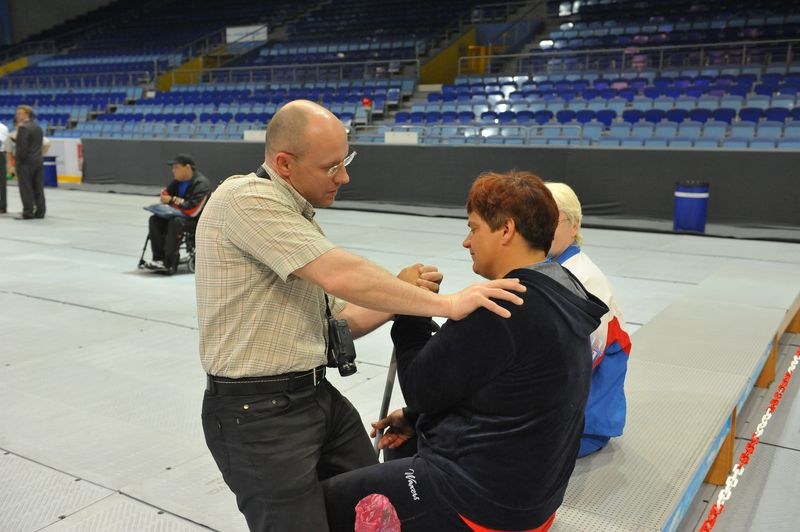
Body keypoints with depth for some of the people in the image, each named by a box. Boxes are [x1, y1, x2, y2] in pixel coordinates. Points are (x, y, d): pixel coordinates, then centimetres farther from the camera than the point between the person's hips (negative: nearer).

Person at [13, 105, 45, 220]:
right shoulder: (37, 127, 15)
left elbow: (22, 146, -18)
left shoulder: (23, 128, -12)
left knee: (26, 189, -4)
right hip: (38, 161, 8)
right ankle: (40, 212, 10)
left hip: (26, 162, -8)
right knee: (38, 188, 8)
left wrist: (19, 157, -7)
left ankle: (28, 213, -3)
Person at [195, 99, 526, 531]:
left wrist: (399, 296, -4)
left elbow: (338, 320, 12)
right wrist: (445, 304, -23)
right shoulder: (245, 198, -17)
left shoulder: (298, 219, 12)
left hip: (319, 396, 9)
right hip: (258, 412, -9)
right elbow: (340, 276, -28)